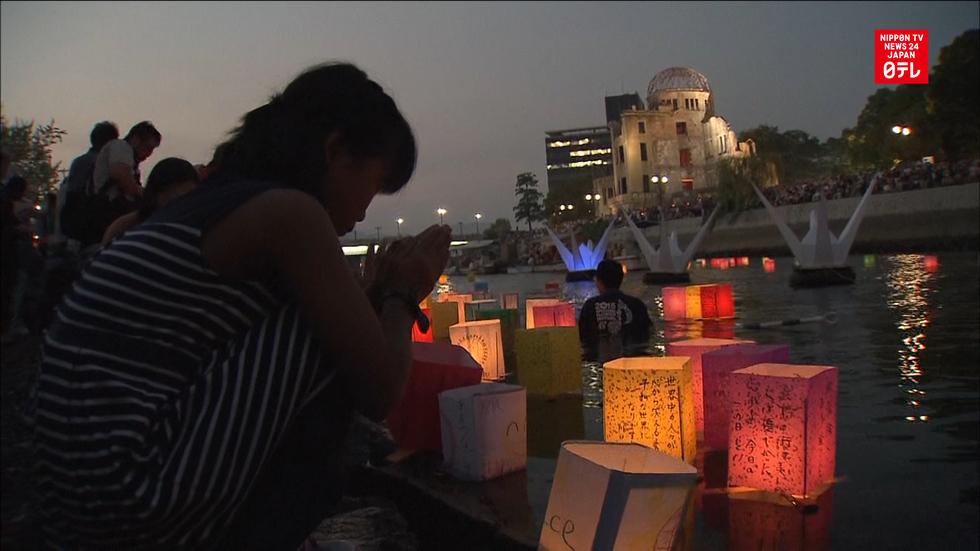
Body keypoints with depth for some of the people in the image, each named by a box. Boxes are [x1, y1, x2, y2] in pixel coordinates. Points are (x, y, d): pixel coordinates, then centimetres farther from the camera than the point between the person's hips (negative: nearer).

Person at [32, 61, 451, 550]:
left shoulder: (212, 202, 15)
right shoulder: (288, 211, -12)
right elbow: (381, 392, -9)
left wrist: (378, 289, 16)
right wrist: (399, 294, 8)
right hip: (133, 504, -9)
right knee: (332, 333, -6)